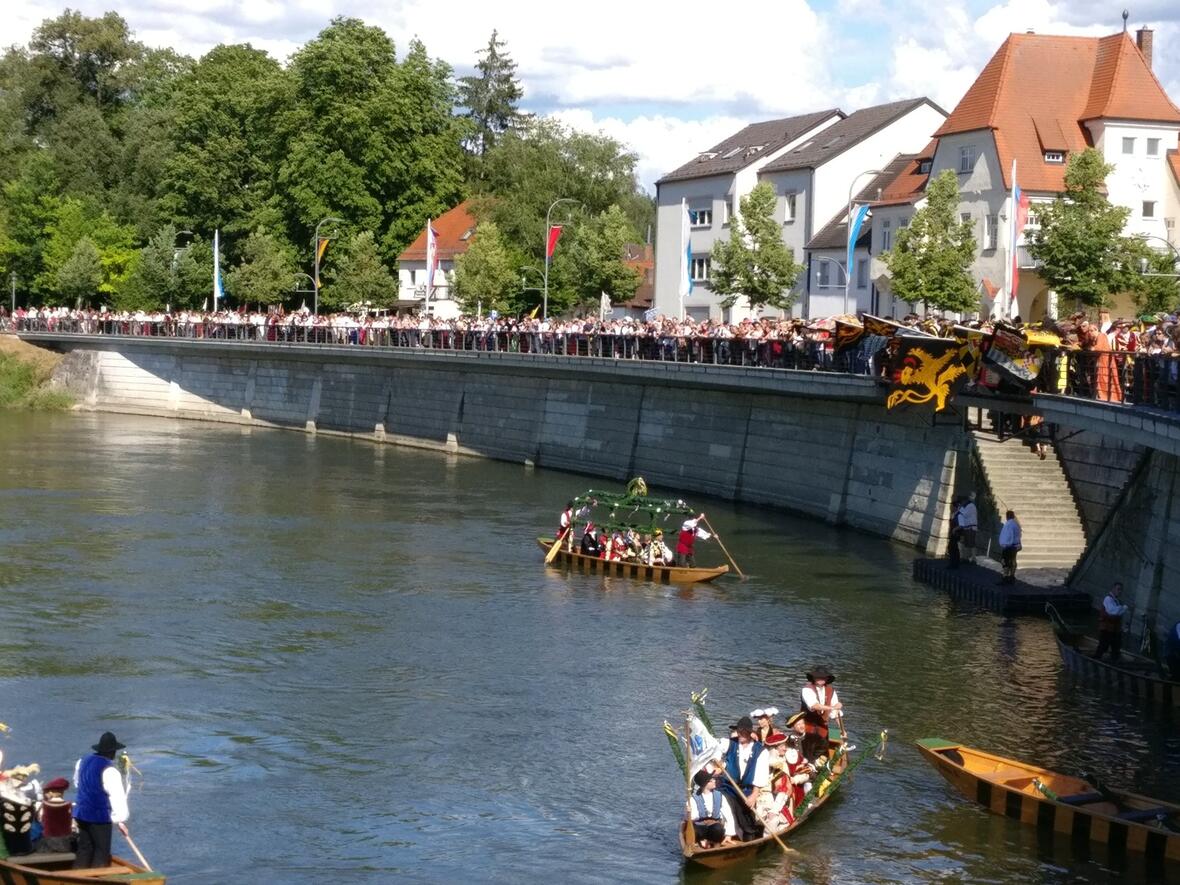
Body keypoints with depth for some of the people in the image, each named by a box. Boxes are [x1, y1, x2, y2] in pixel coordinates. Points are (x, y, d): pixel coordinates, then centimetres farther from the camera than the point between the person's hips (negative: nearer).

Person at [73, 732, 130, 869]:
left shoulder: (84, 762, 8)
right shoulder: (109, 770, -17)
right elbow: (117, 796, -19)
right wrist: (120, 820, -17)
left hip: (81, 813, 8)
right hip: (100, 816, -8)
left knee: (84, 850, 14)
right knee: (102, 853, 0)